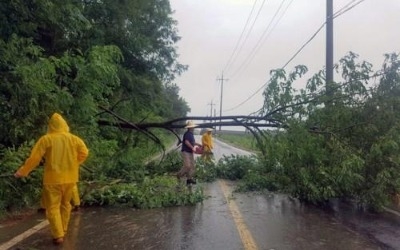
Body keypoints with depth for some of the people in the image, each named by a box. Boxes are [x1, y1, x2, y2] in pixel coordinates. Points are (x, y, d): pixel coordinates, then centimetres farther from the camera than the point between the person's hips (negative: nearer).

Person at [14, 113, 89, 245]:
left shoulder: (46, 139, -8)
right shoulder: (74, 139, 1)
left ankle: (58, 235, -3)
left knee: (53, 207, 3)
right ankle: (63, 231, 28)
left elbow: (34, 158, -8)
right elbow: (84, 153, -2)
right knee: (65, 204, 19)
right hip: (69, 178, 4)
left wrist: (22, 172, 4)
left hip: (53, 179, -3)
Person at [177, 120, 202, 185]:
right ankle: (179, 175, 6)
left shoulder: (191, 134, 15)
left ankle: (189, 178, 15)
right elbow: (186, 142, -28)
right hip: (186, 152, -10)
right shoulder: (187, 133, -16)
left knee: (192, 166, 8)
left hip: (190, 152, 10)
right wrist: (192, 148, -26)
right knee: (187, 166, -14)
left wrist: (198, 144, 21)